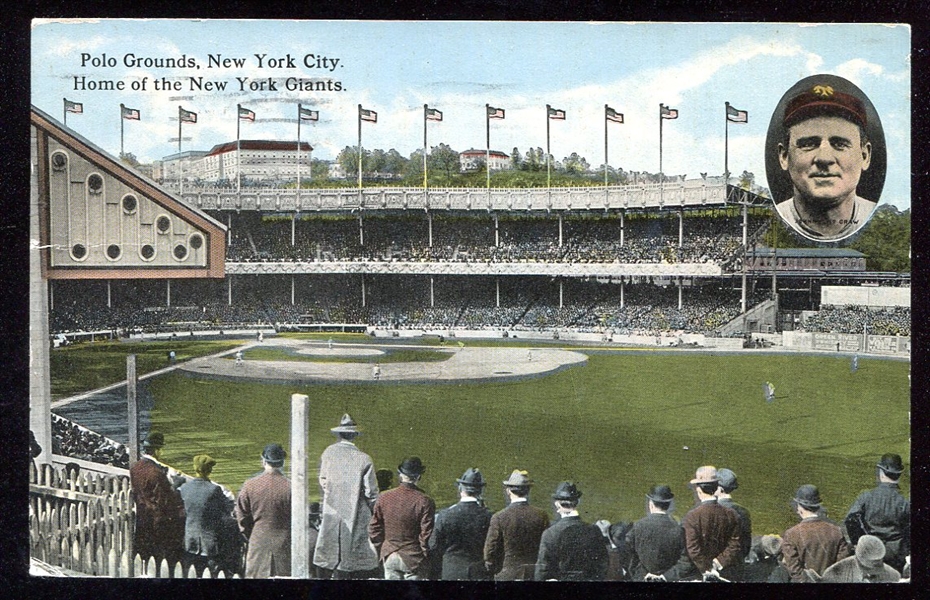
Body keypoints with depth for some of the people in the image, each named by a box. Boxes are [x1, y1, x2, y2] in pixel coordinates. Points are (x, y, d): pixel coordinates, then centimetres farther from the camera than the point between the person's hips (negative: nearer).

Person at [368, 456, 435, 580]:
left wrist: (381, 552, 16)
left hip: (389, 557, 4)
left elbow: (374, 530, 4)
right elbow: (426, 536, -13)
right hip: (414, 560, -4)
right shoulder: (425, 502, -15)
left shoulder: (383, 498, -2)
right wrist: (426, 558, 1)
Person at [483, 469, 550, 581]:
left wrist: (492, 569, 12)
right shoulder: (541, 515, -3)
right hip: (535, 575, 2)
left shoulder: (499, 517, -9)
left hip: (507, 576, -2)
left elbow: (490, 550, -5)